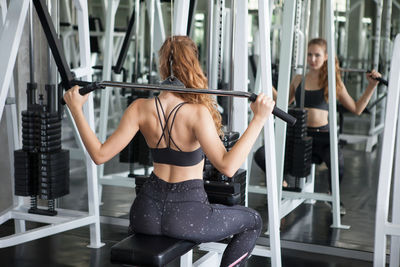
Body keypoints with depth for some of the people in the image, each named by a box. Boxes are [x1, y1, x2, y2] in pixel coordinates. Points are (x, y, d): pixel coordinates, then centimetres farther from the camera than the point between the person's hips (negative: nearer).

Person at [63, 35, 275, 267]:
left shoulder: (140, 108, -7)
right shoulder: (197, 112, -19)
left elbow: (100, 154, -7)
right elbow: (227, 166, -28)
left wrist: (76, 108, 2)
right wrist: (259, 118, -28)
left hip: (149, 211, 4)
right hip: (186, 213, -4)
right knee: (253, 221, 23)